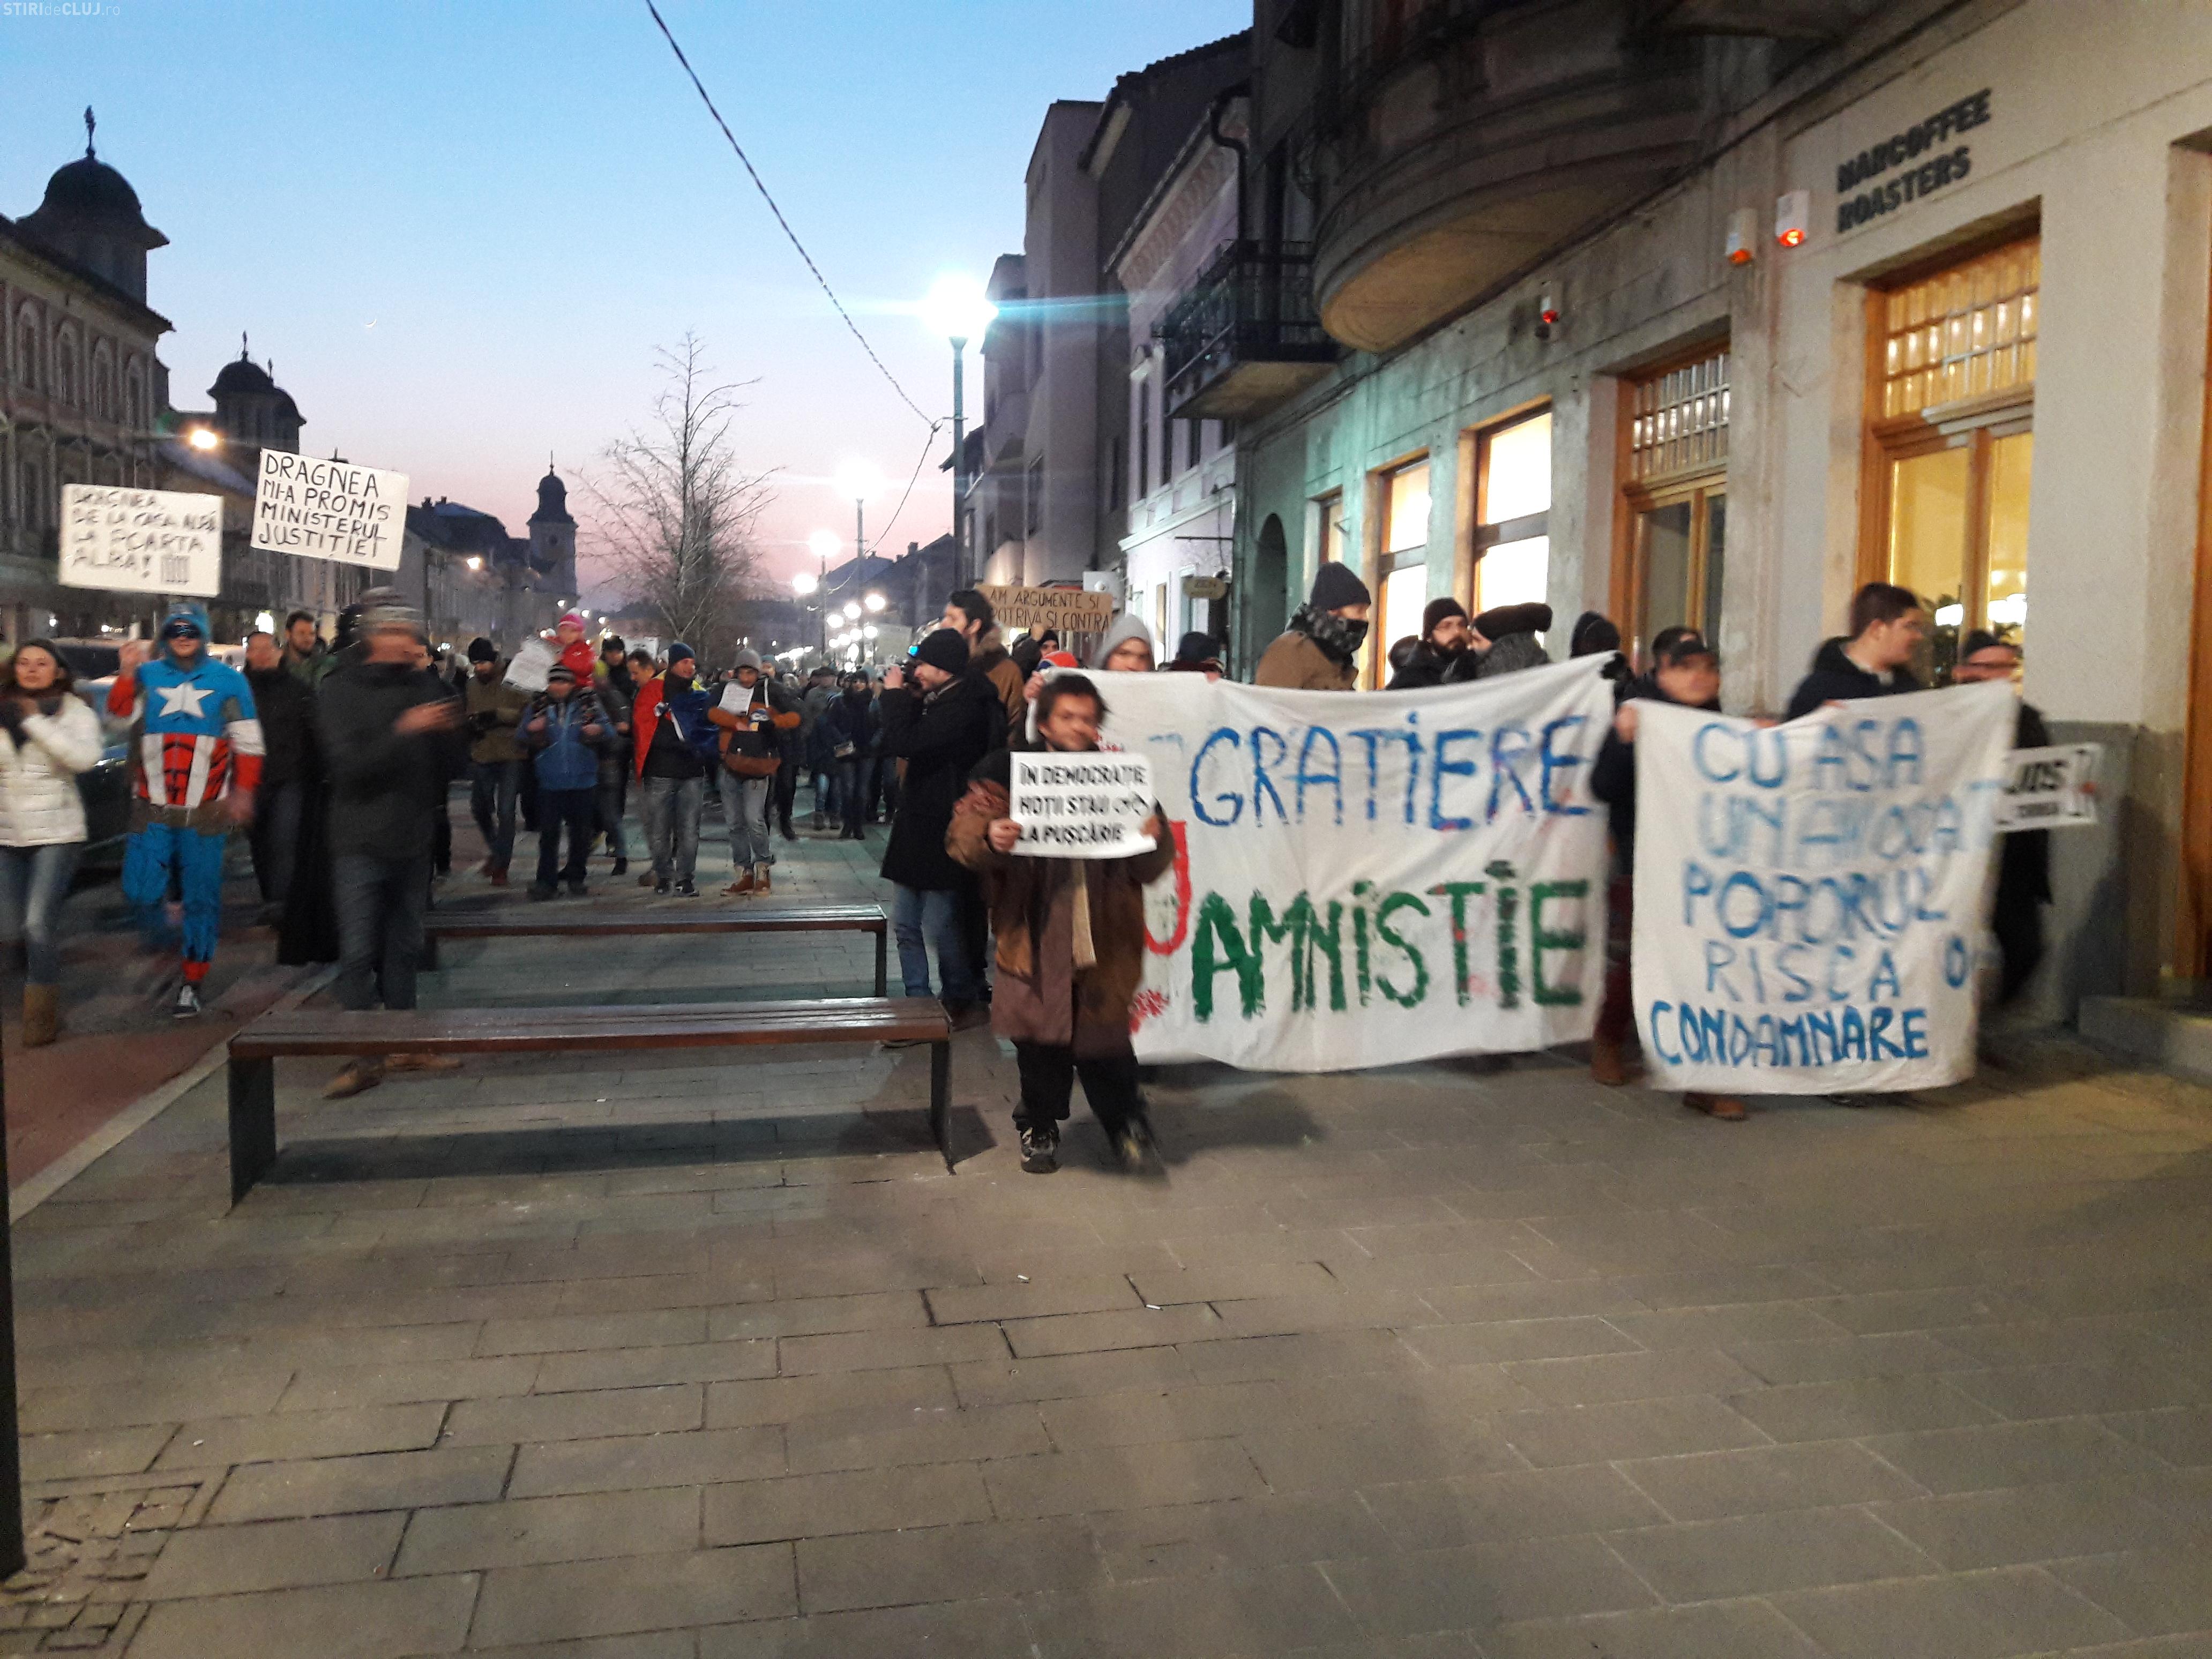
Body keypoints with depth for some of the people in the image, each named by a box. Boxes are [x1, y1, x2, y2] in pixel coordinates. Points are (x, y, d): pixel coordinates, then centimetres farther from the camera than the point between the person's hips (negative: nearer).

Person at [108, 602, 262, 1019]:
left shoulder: (228, 681, 5)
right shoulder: (147, 675, 8)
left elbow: (248, 743, 6)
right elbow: (119, 714, -8)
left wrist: (242, 792, 0)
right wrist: (127, 672, -18)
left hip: (206, 813, -1)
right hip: (152, 810, 1)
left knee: (202, 899, 2)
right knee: (141, 891, -6)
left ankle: (192, 985, 12)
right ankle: (154, 927, 29)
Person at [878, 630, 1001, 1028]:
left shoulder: (964, 707, -20)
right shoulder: (940, 701, 12)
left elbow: (904, 744, -27)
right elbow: (901, 747, 17)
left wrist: (895, 695, -13)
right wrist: (905, 699, 5)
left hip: (943, 835, -10)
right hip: (918, 829, 10)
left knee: (939, 927, -3)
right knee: (906, 925, 13)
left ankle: (964, 1004, 14)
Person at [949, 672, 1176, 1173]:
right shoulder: (1010, 773, 1)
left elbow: (1151, 869, 8)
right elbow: (962, 836, -4)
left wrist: (1153, 841, -15)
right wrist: (989, 840, -25)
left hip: (1102, 939, 1)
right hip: (1035, 936, 0)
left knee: (1104, 1039, 5)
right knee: (1039, 1038, 8)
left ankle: (1125, 1120, 29)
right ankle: (1040, 1126, 29)